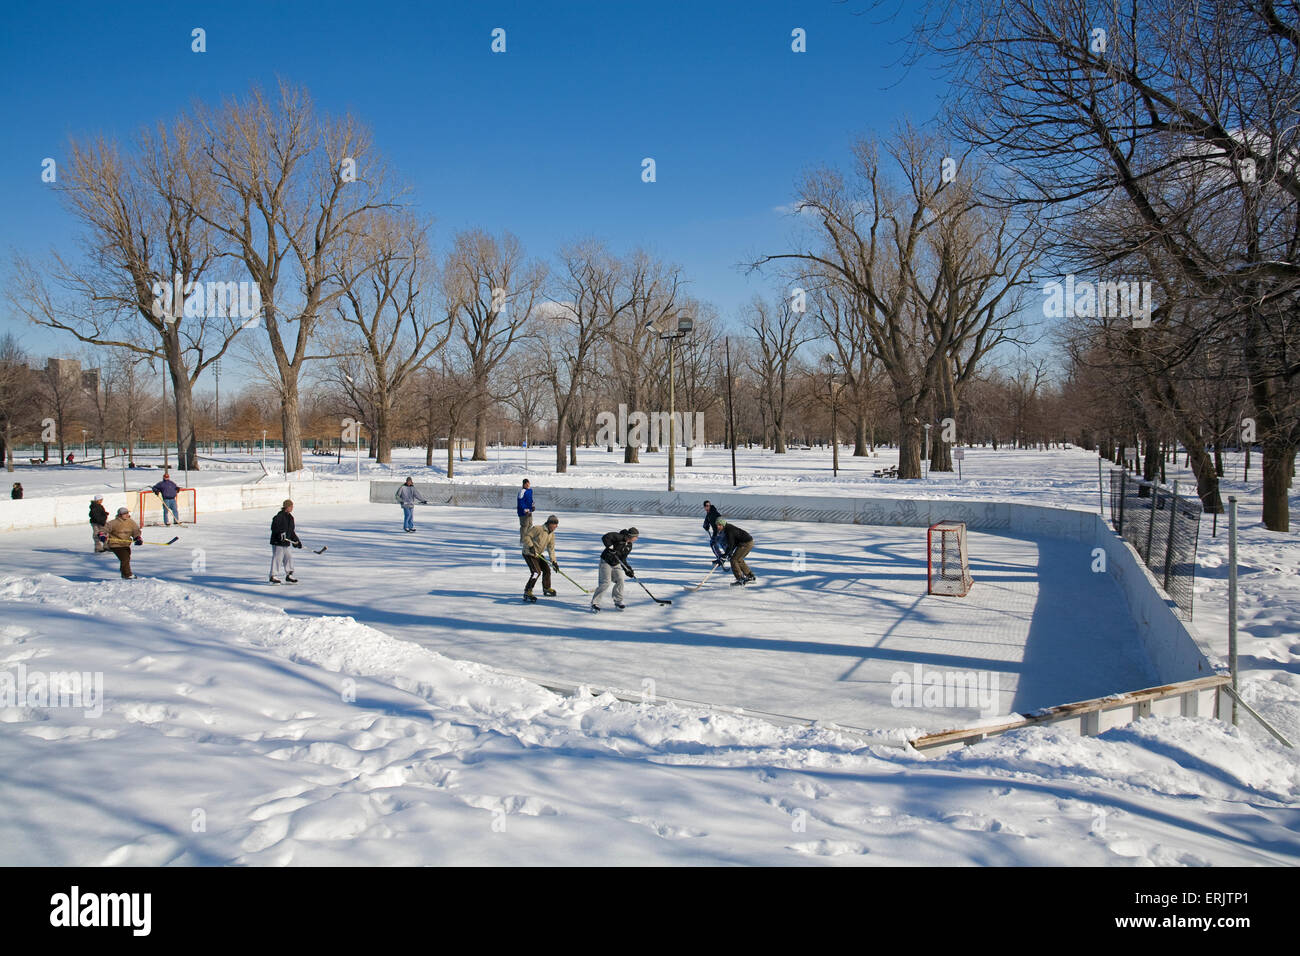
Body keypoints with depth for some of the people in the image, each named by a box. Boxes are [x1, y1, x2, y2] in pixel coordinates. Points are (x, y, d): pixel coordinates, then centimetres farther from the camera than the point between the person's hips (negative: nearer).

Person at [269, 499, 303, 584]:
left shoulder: (290, 517, 14)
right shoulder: (279, 516, -14)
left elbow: (291, 531, 20)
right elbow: (274, 527, -21)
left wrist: (296, 541, 16)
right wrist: (280, 533, -33)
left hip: (285, 543, 9)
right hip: (277, 542, -9)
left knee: (288, 558, 11)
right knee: (277, 558, -6)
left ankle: (289, 575, 21)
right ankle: (272, 576, 2)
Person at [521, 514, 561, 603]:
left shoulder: (552, 534, 5)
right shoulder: (539, 529, -20)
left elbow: (551, 548, 7)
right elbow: (526, 535, -18)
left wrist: (554, 561, 1)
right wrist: (531, 546, -24)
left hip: (538, 554, 9)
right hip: (529, 553, -9)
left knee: (547, 569, 13)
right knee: (536, 571, -20)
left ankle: (547, 588, 35)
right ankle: (527, 593, -19)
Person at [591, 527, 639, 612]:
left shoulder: (629, 546, 6)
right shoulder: (619, 537, -17)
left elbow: (623, 559, 10)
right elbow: (605, 538, -27)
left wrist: (629, 570, 4)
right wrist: (610, 547, -33)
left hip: (616, 564, 7)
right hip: (606, 562, -7)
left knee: (620, 580, -5)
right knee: (606, 583, -14)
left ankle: (618, 601, 13)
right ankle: (595, 603, -5)